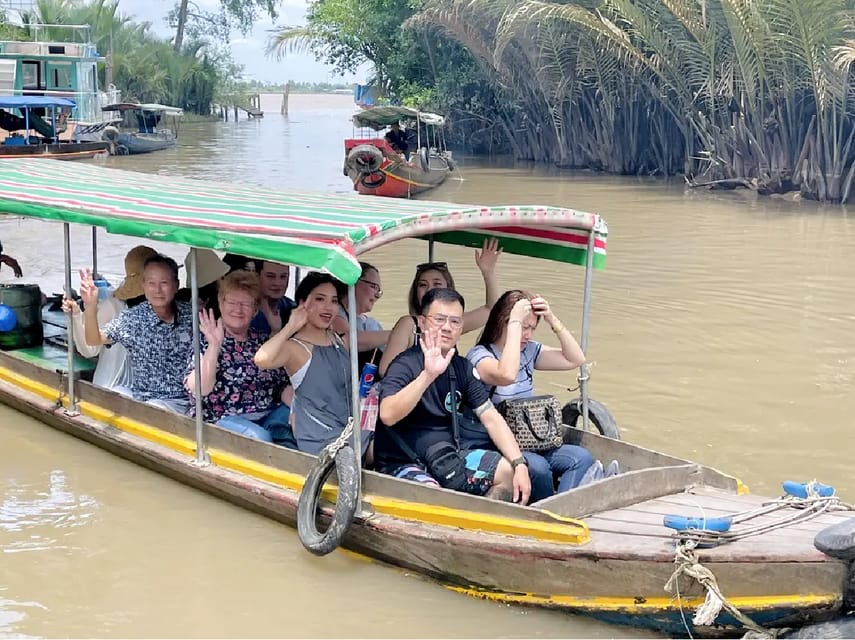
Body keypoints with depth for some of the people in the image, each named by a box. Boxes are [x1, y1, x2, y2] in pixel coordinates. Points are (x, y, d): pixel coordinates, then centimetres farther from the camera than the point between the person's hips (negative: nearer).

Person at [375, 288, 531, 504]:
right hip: (401, 463, -7)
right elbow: (388, 415, -33)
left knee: (509, 472, -3)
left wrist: (519, 464, -7)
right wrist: (428, 374, -42)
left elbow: (491, 418, 5)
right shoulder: (405, 365, -15)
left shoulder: (461, 367, 7)